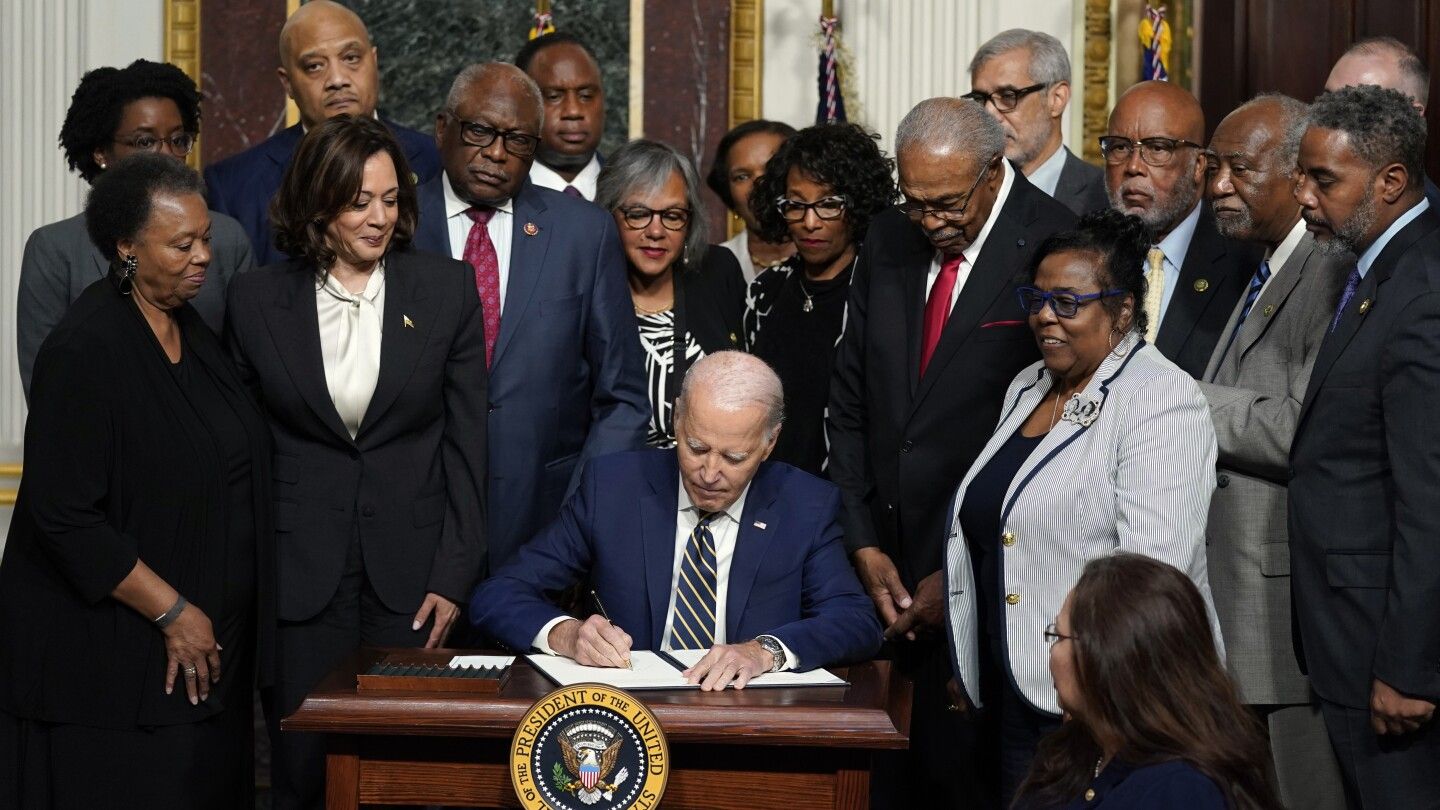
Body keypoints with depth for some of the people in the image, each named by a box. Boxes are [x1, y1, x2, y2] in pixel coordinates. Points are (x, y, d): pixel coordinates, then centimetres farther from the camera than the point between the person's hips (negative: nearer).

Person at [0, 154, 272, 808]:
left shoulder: (191, 330, 8)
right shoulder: (83, 351, -17)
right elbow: (64, 516, -20)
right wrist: (171, 612, -17)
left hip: (209, 642, 8)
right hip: (109, 655, -8)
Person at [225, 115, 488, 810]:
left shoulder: (446, 290, 1)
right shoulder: (256, 299, 2)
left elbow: (467, 441, 2)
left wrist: (454, 573, -3)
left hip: (412, 571, 0)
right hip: (300, 569, 0)